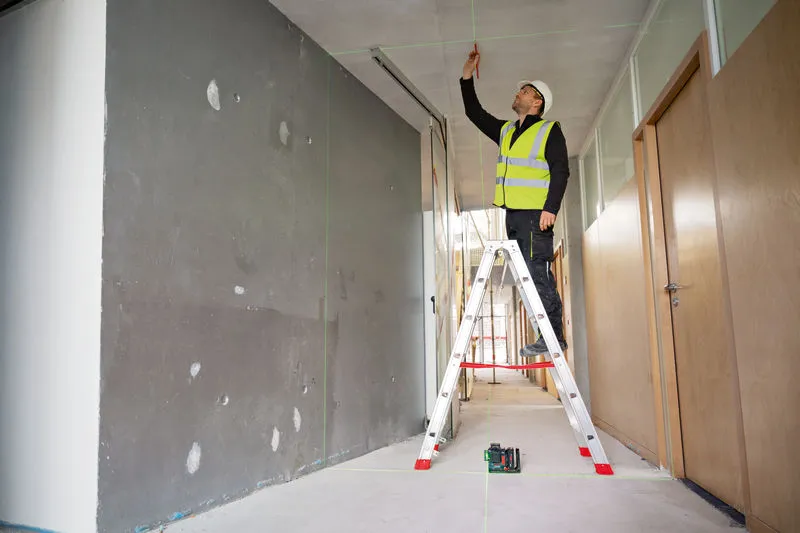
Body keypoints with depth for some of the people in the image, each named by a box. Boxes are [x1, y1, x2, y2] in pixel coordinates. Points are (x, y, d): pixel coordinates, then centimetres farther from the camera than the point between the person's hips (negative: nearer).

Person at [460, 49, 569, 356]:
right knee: (531, 276, 5)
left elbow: (560, 172, -8)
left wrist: (551, 208, -19)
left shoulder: (549, 130, 1)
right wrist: (467, 77, 24)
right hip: (512, 215, 7)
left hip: (535, 215, -7)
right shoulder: (505, 131, 21)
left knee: (537, 274, -12)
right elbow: (474, 113, 30)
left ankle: (554, 336, -7)